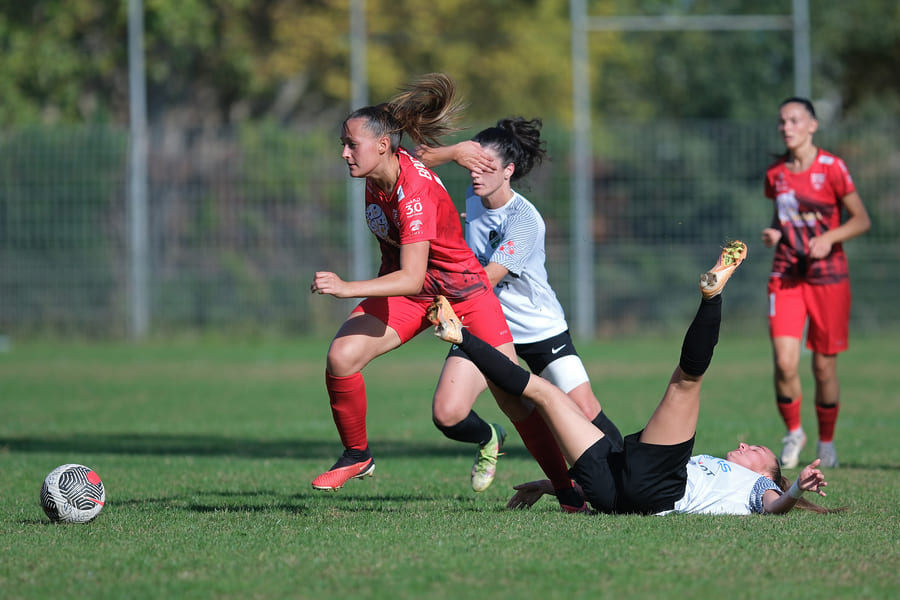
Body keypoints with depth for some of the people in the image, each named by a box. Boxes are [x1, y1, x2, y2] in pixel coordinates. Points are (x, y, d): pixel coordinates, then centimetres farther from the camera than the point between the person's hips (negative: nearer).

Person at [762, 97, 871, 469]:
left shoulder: (831, 168, -6)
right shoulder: (776, 173, 6)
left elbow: (861, 219, -4)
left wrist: (829, 238, -20)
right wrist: (773, 233, -1)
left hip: (828, 277, -2)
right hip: (786, 276, 2)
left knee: (824, 366, 3)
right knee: (784, 362, -14)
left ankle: (826, 442, 23)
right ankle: (793, 432, 10)